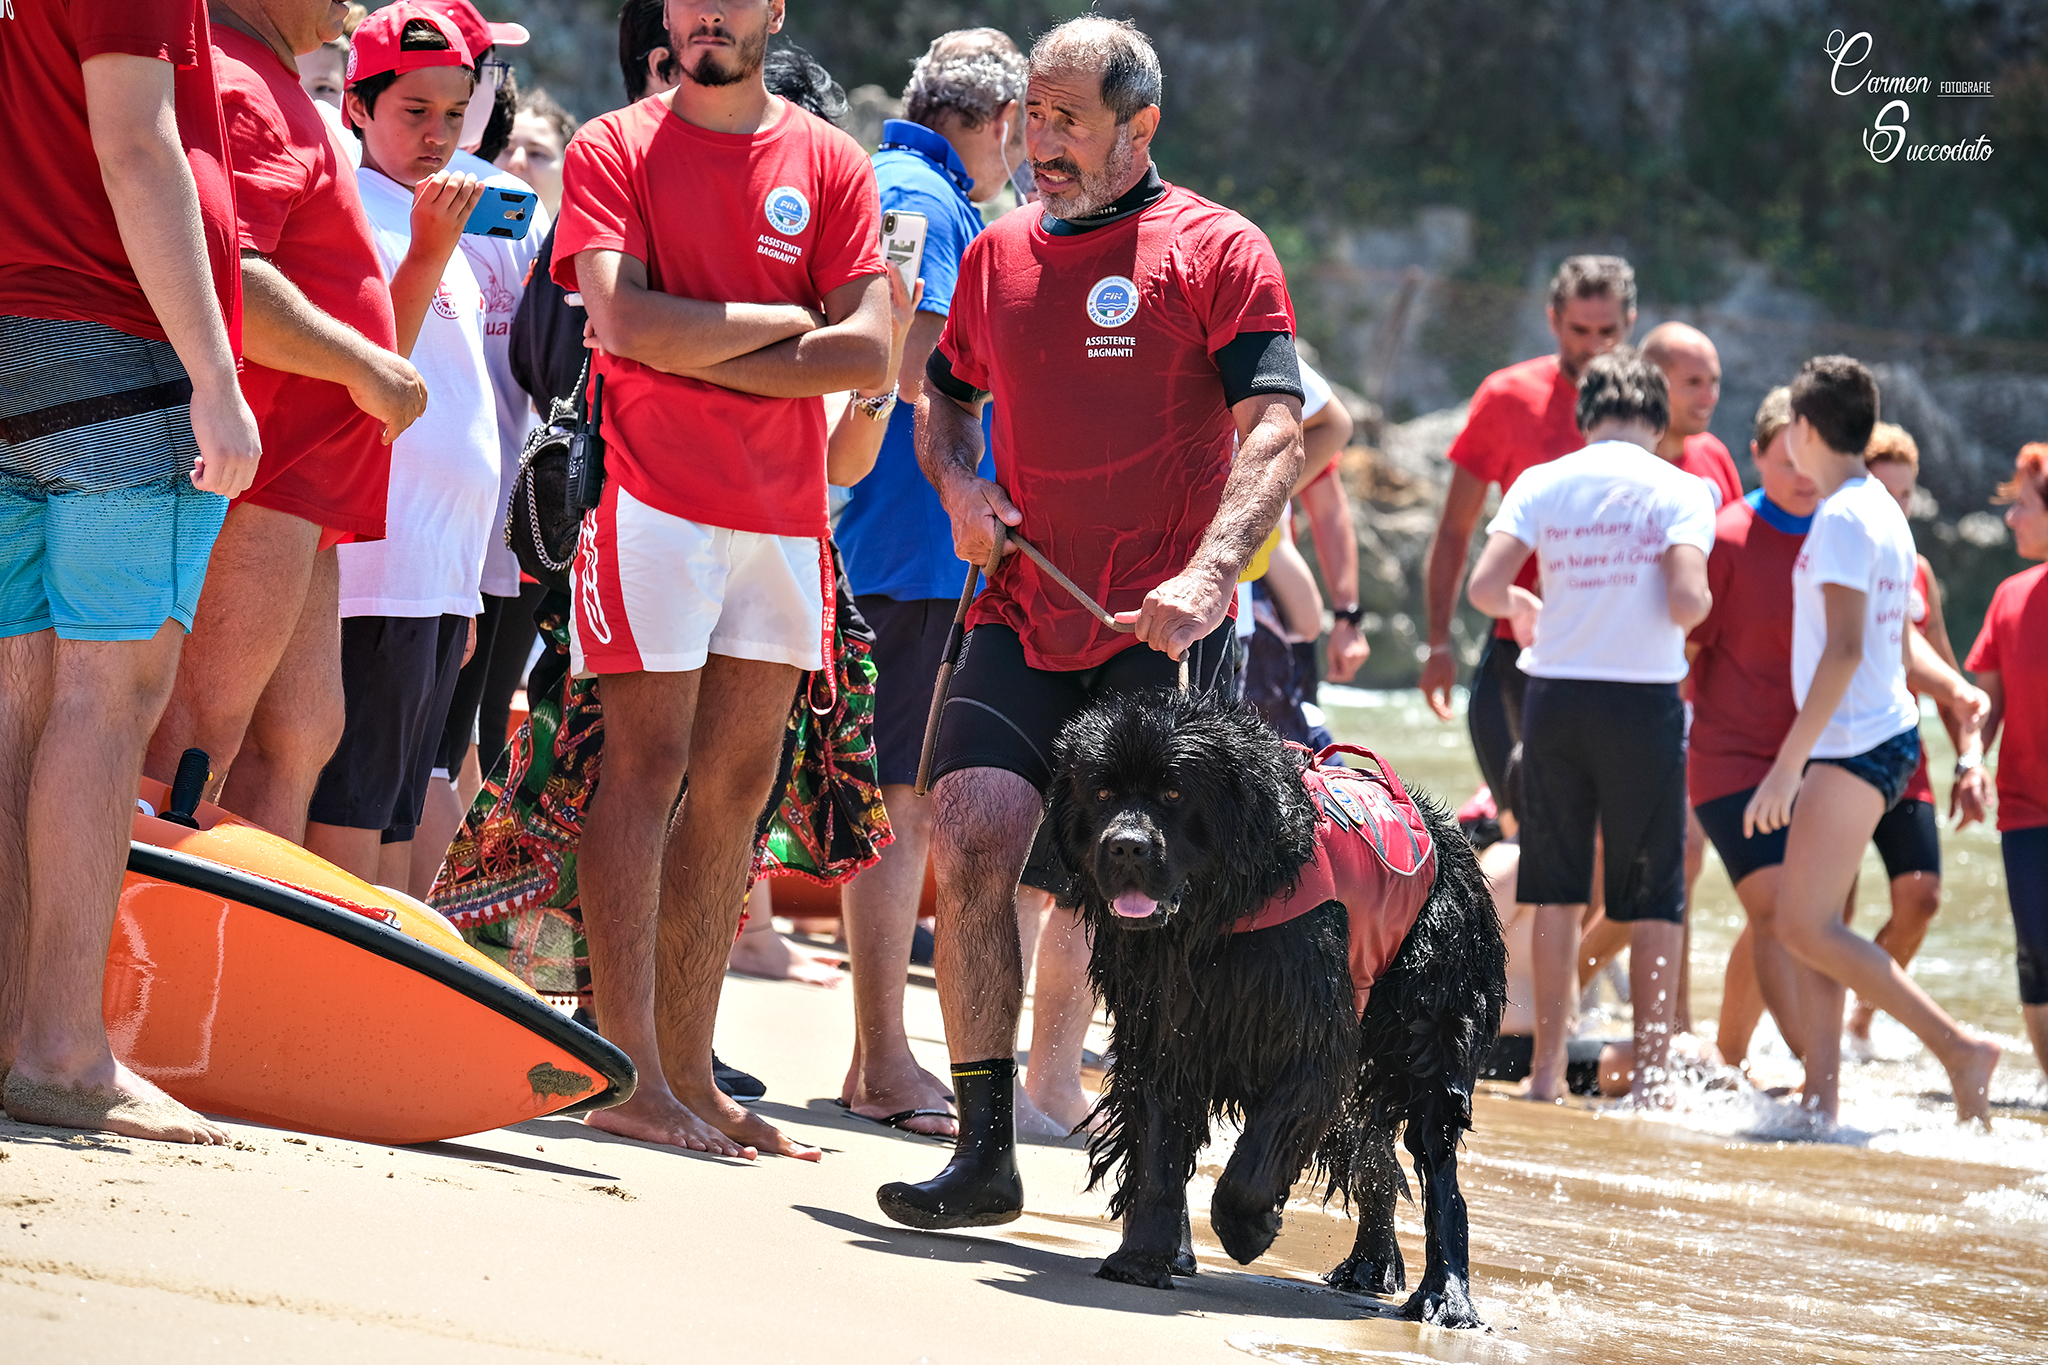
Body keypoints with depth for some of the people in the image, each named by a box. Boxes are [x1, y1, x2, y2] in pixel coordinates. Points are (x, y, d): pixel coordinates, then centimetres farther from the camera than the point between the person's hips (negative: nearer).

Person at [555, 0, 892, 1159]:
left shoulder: (829, 162, 10)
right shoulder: (614, 149, 3)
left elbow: (869, 352, -1)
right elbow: (624, 321, -13)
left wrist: (695, 355, -6)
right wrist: (778, 320, -5)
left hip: (784, 509, 4)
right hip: (653, 493, -4)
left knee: (738, 783, 5)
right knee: (648, 764, -7)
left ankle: (689, 1070, 10)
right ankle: (632, 1076, -8)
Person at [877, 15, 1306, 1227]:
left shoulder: (1220, 252, -2)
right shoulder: (1000, 254, 15)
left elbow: (1275, 434, -11)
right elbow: (945, 396, 31)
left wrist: (1207, 575, -26)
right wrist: (958, 486, 8)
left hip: (1164, 632, -5)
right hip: (1022, 616, 5)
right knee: (971, 846, -9)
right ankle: (984, 1153, -2)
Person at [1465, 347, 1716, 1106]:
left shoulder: (1542, 483, 3)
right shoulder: (1679, 491, -4)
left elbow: (1485, 586, -6)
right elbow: (1688, 601, -16)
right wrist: (1698, 609, 7)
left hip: (1556, 695, 2)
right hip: (1644, 700, -2)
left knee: (1557, 892, 11)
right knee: (1653, 899, 5)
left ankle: (1548, 1067, 11)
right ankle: (1651, 1072, 0)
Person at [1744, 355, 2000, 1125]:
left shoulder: (1844, 517, -14)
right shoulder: (1883, 513, 16)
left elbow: (1845, 649, -22)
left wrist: (1789, 763, -22)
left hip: (1854, 741, -10)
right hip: (1885, 733, 10)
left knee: (1806, 927, -10)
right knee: (1810, 924, 8)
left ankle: (1959, 1048, -12)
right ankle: (1823, 1097, 5)